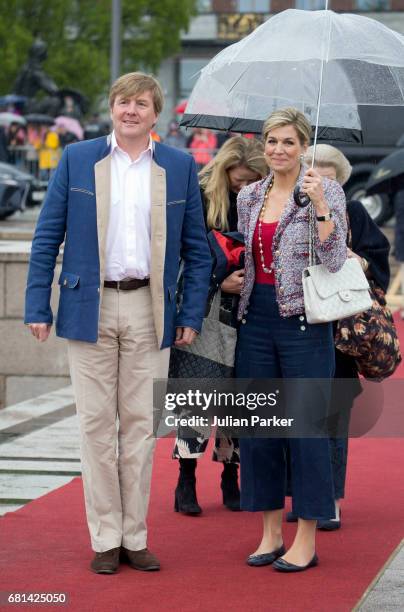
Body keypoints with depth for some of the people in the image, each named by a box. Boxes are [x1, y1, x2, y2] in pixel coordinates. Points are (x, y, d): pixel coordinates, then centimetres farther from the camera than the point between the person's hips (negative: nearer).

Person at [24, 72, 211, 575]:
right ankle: (105, 539, 9)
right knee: (96, 423, 2)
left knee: (140, 424, 4)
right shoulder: (77, 160, 4)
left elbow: (196, 249, 8)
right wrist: (38, 306, -4)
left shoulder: (180, 167, 7)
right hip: (90, 307, -1)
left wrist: (192, 315, 1)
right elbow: (47, 238, 3)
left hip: (149, 310, 1)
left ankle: (135, 537, 12)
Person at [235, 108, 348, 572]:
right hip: (256, 319, 6)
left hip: (302, 320, -5)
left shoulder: (324, 191, -4)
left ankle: (306, 541, 4)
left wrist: (320, 206, -21)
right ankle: (271, 532, 18)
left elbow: (334, 262, -13)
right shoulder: (249, 196, 12)